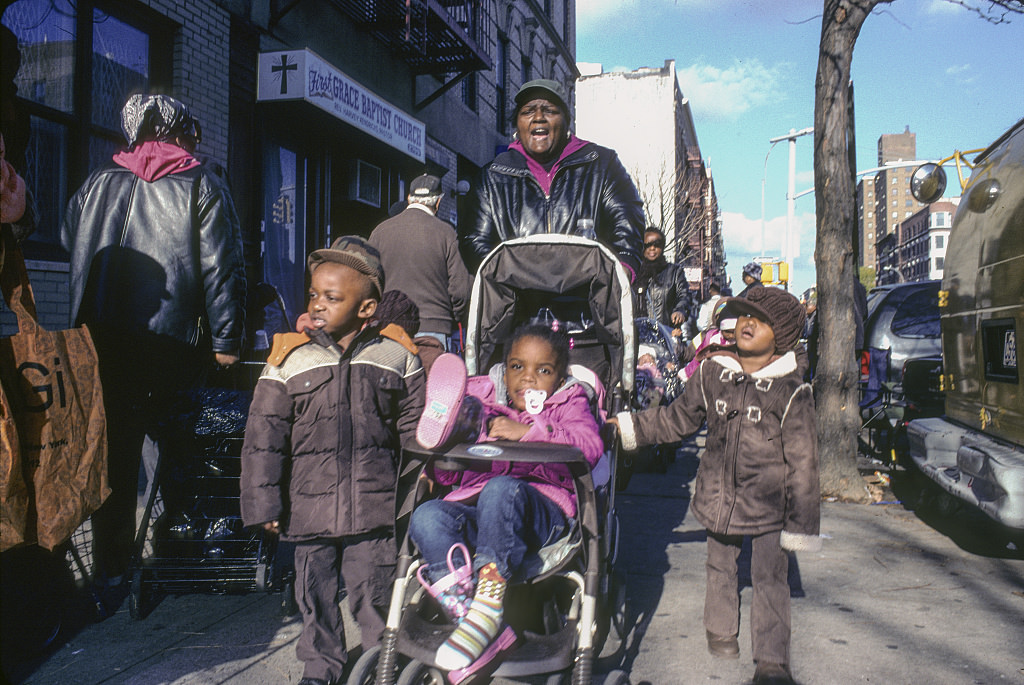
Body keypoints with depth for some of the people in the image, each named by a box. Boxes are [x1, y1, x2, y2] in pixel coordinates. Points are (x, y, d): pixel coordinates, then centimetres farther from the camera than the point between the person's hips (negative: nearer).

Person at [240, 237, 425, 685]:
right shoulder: (289, 359, -1)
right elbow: (263, 435, 0)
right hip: (309, 502, 1)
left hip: (374, 503, -1)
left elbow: (415, 429, 7)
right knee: (315, 593, 14)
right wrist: (263, 503, -2)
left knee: (372, 591, 7)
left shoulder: (396, 357, 0)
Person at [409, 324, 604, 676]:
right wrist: (445, 442, -3)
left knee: (501, 489, -36)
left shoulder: (569, 404, 17)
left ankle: (489, 604, -35)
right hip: (475, 510, 4)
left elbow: (590, 446, -7)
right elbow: (448, 476, 20)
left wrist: (528, 432, -17)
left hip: (542, 515, -3)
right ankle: (463, 605, -35)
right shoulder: (482, 403, 24)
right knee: (427, 516, -26)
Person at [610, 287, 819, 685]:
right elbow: (678, 418, 11)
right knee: (720, 566, 19)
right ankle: (720, 629, 40)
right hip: (719, 493, 4)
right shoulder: (712, 373, -2)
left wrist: (801, 522, -8)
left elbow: (802, 461, -8)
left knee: (769, 577, 0)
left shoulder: (791, 391, -12)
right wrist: (630, 427, 7)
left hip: (769, 501, -3)